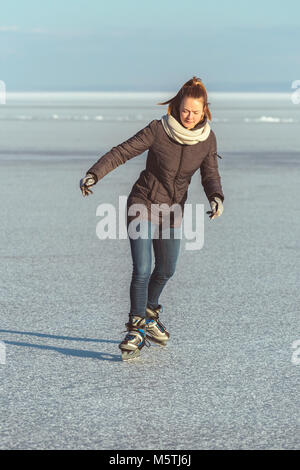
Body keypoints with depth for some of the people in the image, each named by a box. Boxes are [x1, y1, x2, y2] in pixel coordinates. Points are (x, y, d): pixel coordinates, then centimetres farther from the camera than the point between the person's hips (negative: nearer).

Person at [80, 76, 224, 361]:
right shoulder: (158, 130, -16)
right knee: (142, 270, -15)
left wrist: (216, 198, -28)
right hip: (143, 205, -4)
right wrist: (94, 174, -27)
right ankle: (136, 330, -3)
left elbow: (210, 175, -6)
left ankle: (149, 313, 44)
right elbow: (123, 152, -15)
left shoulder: (207, 139, -5)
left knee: (166, 270, 18)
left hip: (172, 211, 4)